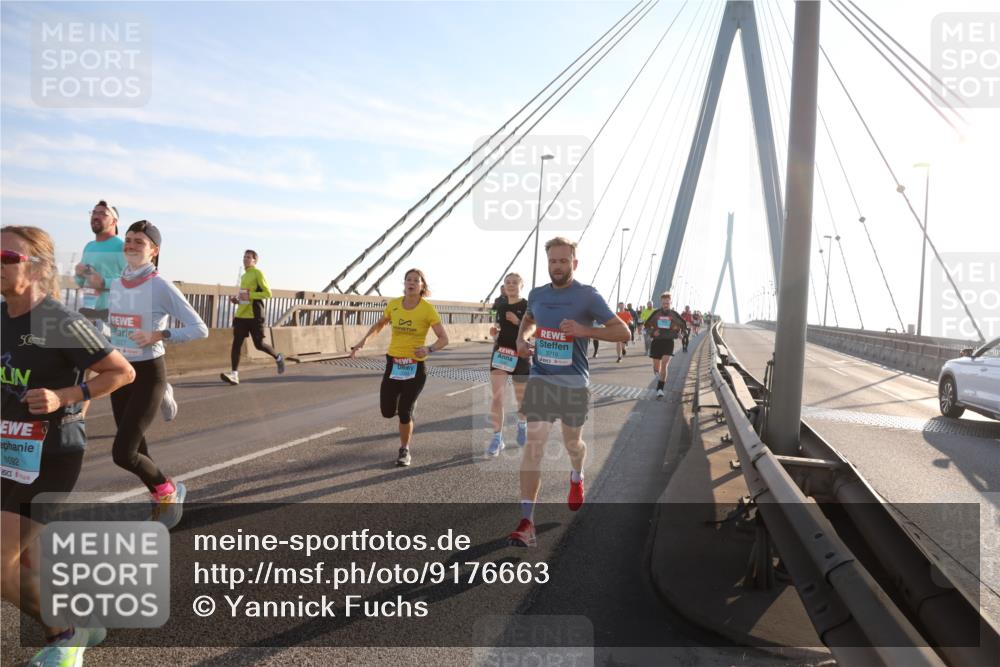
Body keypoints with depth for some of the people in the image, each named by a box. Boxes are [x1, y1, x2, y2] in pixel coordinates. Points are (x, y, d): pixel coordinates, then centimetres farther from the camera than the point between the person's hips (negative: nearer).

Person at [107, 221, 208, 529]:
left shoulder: (162, 287, -14)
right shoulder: (116, 285, 5)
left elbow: (200, 329, -16)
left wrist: (158, 336, -23)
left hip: (148, 374, -6)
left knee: (122, 453, -10)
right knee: (135, 450, 13)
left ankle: (169, 491, 16)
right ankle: (161, 500, 33)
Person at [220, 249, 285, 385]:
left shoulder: (258, 273, -5)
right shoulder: (244, 276, 19)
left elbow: (268, 293, -12)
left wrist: (249, 295, -20)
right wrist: (236, 300, 10)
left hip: (254, 315, -7)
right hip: (241, 314, 7)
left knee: (259, 344, -2)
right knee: (236, 343, -5)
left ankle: (278, 358, 25)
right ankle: (234, 374, -8)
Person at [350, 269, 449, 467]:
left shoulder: (428, 310, -11)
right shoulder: (393, 305, -1)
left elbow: (444, 339, -9)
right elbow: (380, 324, 19)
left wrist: (429, 349, -28)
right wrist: (364, 340, 5)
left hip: (415, 367, -3)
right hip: (393, 364, 4)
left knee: (404, 412, -5)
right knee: (387, 412, 3)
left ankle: (404, 451, 20)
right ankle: (408, 403, 40)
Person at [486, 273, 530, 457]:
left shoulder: (528, 306, -6)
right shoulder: (500, 305, 7)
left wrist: (518, 322, -21)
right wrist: (494, 331, -3)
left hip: (520, 356, -3)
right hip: (500, 354, 3)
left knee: (521, 398, 14)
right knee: (497, 397, -8)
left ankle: (522, 425, 43)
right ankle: (497, 438, 0)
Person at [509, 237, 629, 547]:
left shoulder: (587, 295, -8)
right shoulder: (537, 294, 5)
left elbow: (623, 332, -8)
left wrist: (584, 330, -22)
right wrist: (521, 339, 7)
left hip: (574, 381, -2)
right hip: (540, 378, 2)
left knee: (572, 443, 16)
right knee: (534, 442, -11)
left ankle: (577, 478, 54)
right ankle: (526, 523, -9)